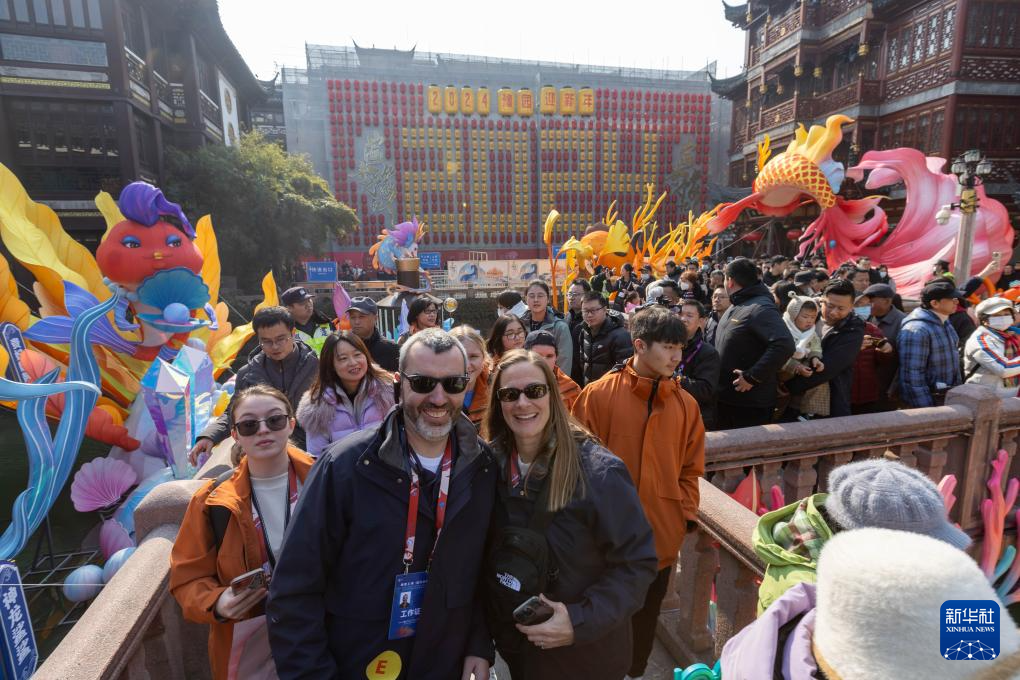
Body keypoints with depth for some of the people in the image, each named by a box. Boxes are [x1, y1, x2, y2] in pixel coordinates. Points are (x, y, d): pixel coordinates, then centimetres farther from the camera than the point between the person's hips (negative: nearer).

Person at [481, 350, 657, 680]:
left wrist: (583, 622, -26)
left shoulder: (598, 472, -24)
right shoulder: (493, 464, -9)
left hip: (585, 653, -4)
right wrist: (495, 622, 1)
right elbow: (487, 553, 4)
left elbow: (638, 563, -18)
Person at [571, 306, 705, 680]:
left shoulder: (685, 403, -1)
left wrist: (684, 516, 0)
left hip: (662, 536, 3)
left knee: (645, 619, 22)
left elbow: (691, 469, 6)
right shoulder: (598, 394, -12)